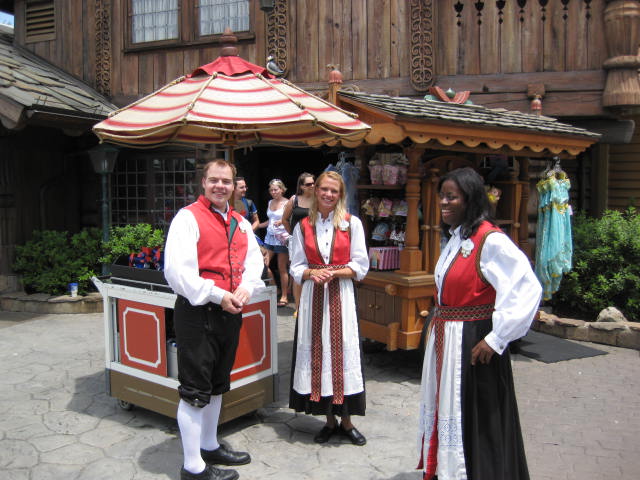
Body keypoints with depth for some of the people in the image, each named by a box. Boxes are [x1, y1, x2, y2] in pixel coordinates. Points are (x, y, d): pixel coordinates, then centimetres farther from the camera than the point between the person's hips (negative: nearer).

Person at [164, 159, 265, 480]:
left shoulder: (240, 223, 12)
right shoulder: (188, 218, -10)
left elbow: (254, 260, 15)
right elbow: (178, 270, -19)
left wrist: (245, 288, -5)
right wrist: (217, 295, -18)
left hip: (230, 312, 8)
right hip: (197, 312, -7)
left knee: (217, 385, 21)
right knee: (195, 390, 0)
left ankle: (210, 446, 39)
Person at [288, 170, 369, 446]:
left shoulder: (351, 223, 0)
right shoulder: (303, 226, 6)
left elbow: (361, 266, 0)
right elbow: (296, 267, 7)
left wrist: (333, 272, -15)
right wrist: (313, 273, -13)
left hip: (340, 296, -2)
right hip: (313, 296, 2)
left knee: (341, 351, 0)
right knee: (317, 351, 4)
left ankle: (346, 421, 14)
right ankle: (329, 421, 18)